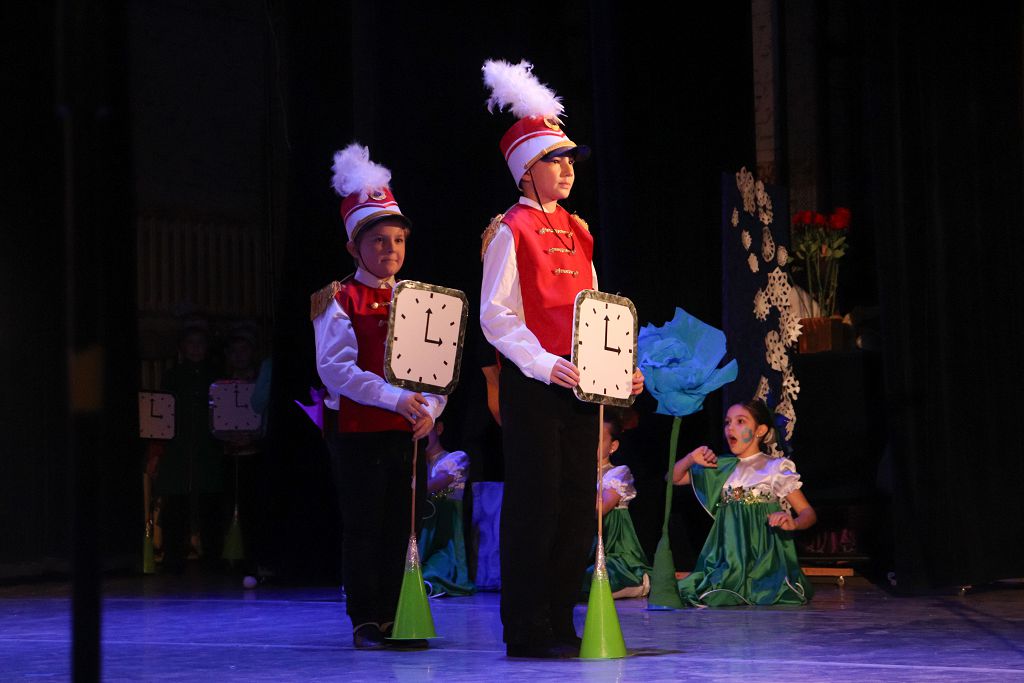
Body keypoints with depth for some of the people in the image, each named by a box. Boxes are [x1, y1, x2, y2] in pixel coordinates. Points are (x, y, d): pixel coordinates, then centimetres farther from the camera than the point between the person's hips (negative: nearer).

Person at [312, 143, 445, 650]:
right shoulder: (340, 301, -3)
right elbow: (336, 368, -15)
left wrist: (429, 408, -11)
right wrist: (394, 398, -24)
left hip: (409, 432, 5)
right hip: (358, 431, -4)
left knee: (402, 527, 7)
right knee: (363, 528, 0)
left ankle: (397, 619, 14)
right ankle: (366, 622, 8)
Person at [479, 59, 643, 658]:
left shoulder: (577, 232, 15)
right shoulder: (511, 232, -6)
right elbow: (496, 317, -12)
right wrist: (546, 364, -24)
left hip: (579, 384, 7)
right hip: (532, 384, -7)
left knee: (578, 502, 7)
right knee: (536, 502, -4)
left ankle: (561, 624, 16)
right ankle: (528, 631, 3)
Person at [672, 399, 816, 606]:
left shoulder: (775, 468, 2)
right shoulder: (722, 468, 14)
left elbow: (808, 512, -1)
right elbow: (673, 478, 20)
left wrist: (793, 523, -25)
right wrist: (691, 458, 0)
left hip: (764, 556, -3)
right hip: (727, 556, 3)